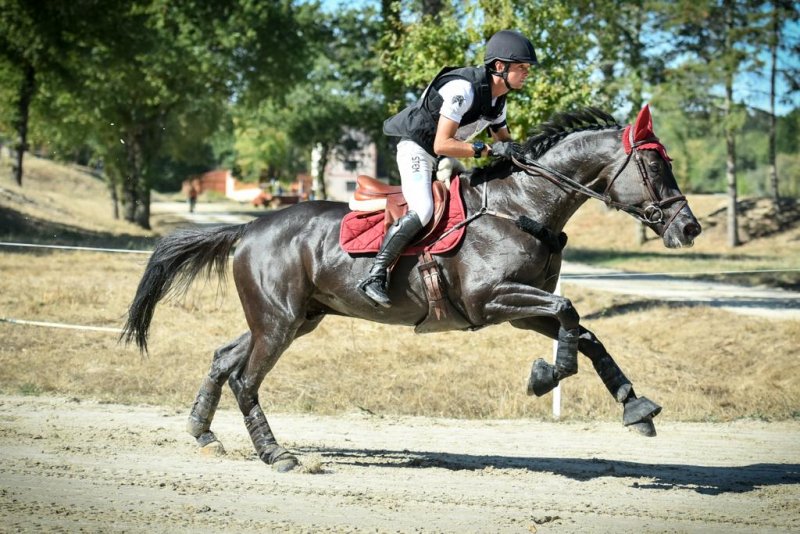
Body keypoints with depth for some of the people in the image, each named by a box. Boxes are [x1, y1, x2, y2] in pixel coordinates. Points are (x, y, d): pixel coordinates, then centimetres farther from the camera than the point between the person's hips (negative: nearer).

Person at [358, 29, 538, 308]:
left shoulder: (497, 98, 3)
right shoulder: (463, 89, -26)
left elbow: (504, 140, 17)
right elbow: (442, 145, -31)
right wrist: (488, 149, -32)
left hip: (443, 159, 10)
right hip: (417, 149, -10)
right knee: (422, 210, -29)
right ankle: (375, 276, -27)